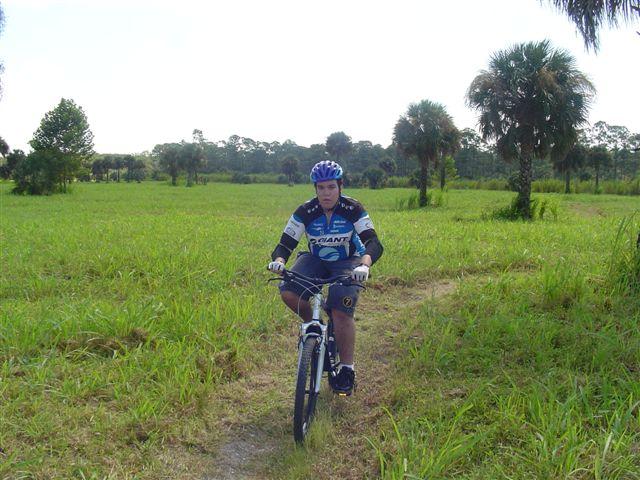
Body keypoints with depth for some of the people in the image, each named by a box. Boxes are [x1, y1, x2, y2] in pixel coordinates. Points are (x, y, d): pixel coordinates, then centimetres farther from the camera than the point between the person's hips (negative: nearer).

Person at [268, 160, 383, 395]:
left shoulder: (353, 209, -18)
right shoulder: (305, 212, -15)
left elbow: (373, 243, -26)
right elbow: (286, 243, -16)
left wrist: (364, 265, -47)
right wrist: (278, 260, -40)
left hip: (347, 263, -2)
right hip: (315, 260, 2)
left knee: (341, 312, -23)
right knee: (288, 292, -25)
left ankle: (347, 369, -4)